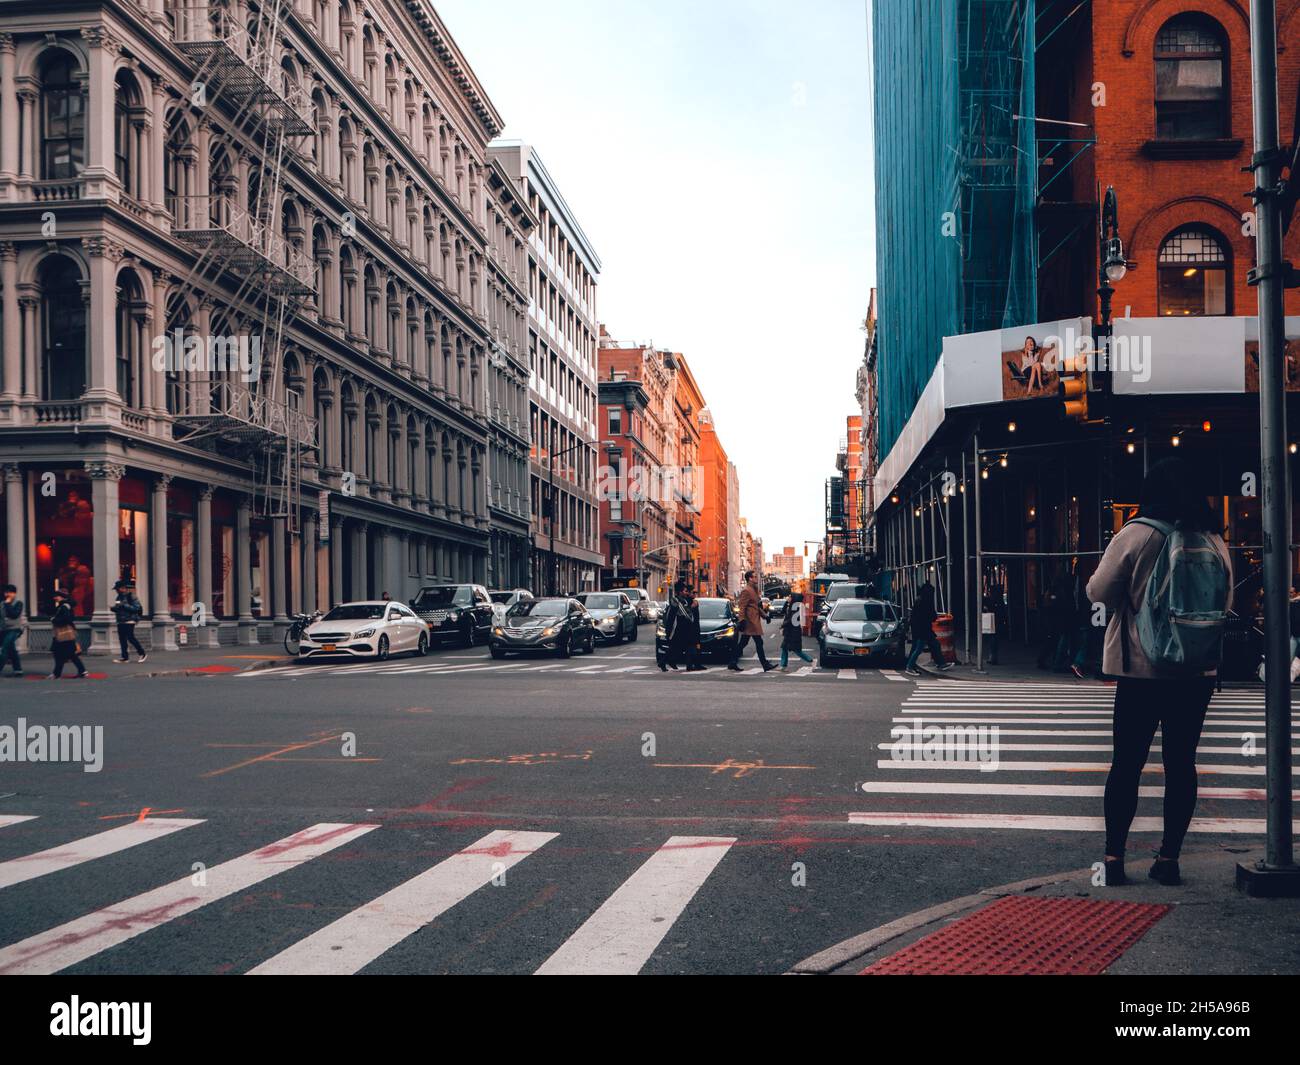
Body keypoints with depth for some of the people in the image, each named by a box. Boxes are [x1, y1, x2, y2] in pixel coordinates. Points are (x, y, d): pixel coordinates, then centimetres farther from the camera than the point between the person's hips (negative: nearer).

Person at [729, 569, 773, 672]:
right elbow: (741, 607, -18)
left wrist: (764, 615, 20)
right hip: (751, 622, -10)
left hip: (754, 621, 10)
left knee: (742, 643, 10)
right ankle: (765, 665, -2)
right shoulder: (746, 591, -12)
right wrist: (742, 620, -24)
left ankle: (733, 663, 13)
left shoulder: (754, 590, 19)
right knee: (759, 642, -6)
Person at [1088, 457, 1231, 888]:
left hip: (1141, 669, -3)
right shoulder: (1214, 541, 2)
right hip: (1198, 672, 3)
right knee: (1181, 762, 8)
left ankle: (1114, 856, 6)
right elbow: (1225, 603, 13)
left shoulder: (1135, 535, -9)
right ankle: (1169, 857, 10)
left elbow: (1098, 591, -5)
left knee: (1127, 762, 4)